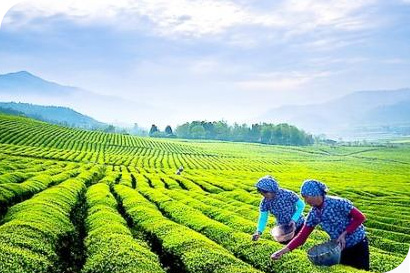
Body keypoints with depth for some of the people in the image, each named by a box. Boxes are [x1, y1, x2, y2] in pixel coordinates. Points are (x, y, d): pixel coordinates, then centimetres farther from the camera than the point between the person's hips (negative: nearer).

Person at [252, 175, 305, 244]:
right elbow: (262, 218, -22)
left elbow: (301, 205, -21)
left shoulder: (287, 194, -33)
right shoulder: (265, 202, -21)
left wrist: (294, 219, -31)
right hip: (283, 228, 3)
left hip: (297, 224, -3)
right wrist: (259, 231, -40)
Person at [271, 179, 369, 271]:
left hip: (358, 243, -5)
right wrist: (284, 250, -18)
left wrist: (344, 234, -24)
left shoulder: (338, 203, -25)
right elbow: (302, 236, -8)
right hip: (340, 247, 5)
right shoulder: (313, 214, -9)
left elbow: (360, 218, -18)